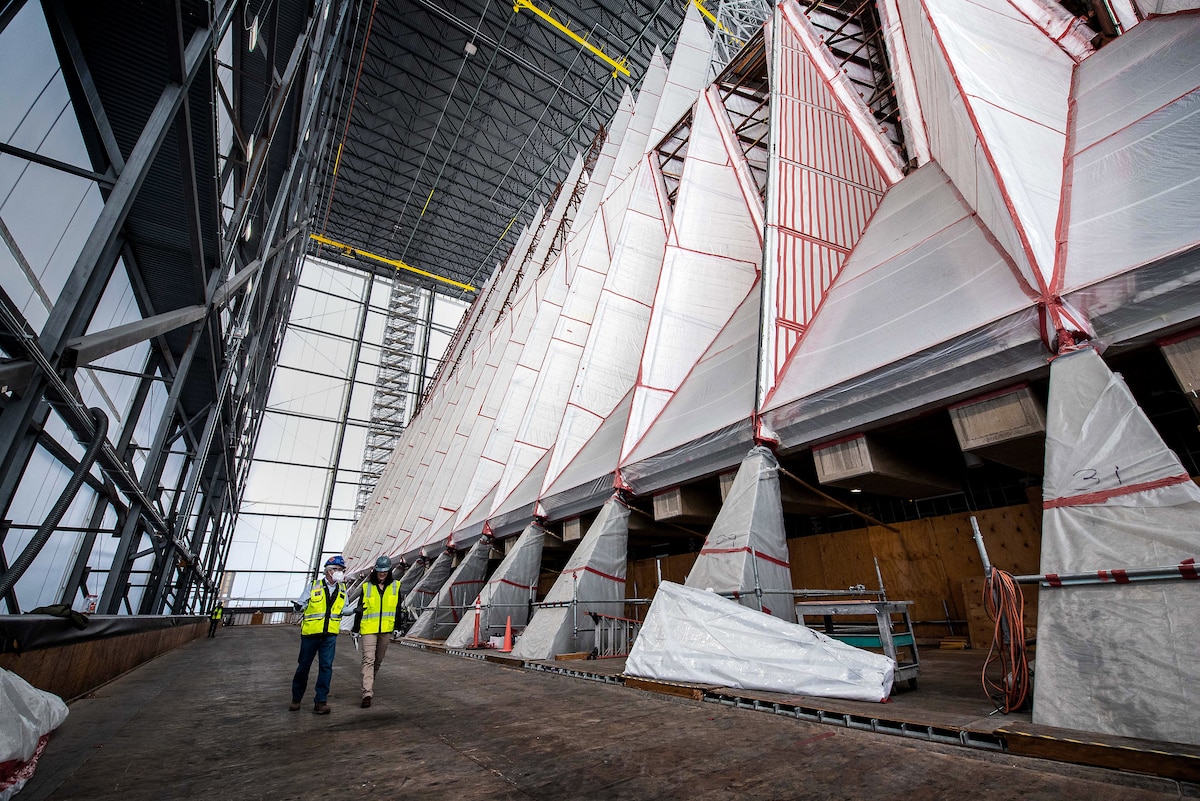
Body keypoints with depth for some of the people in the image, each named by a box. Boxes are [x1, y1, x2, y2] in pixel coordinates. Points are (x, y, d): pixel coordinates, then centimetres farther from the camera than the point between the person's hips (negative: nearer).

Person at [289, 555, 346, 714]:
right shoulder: (313, 586, -3)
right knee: (304, 666, 11)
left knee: (326, 666, -3)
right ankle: (296, 698, 32)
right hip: (311, 632, -2)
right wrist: (298, 606, -23)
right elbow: (300, 603, 0)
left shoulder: (342, 590, 8)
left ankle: (320, 701, 5)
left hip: (330, 635, 2)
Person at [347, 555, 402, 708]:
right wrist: (356, 629, 4)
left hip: (386, 629, 2)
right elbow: (360, 609, 5)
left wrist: (398, 627, 4)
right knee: (368, 659, -12)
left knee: (378, 660, 13)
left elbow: (399, 608, 8)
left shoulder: (395, 586, 4)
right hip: (368, 628, -2)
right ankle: (367, 693, -13)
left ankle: (370, 684, 34)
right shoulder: (366, 586, 0)